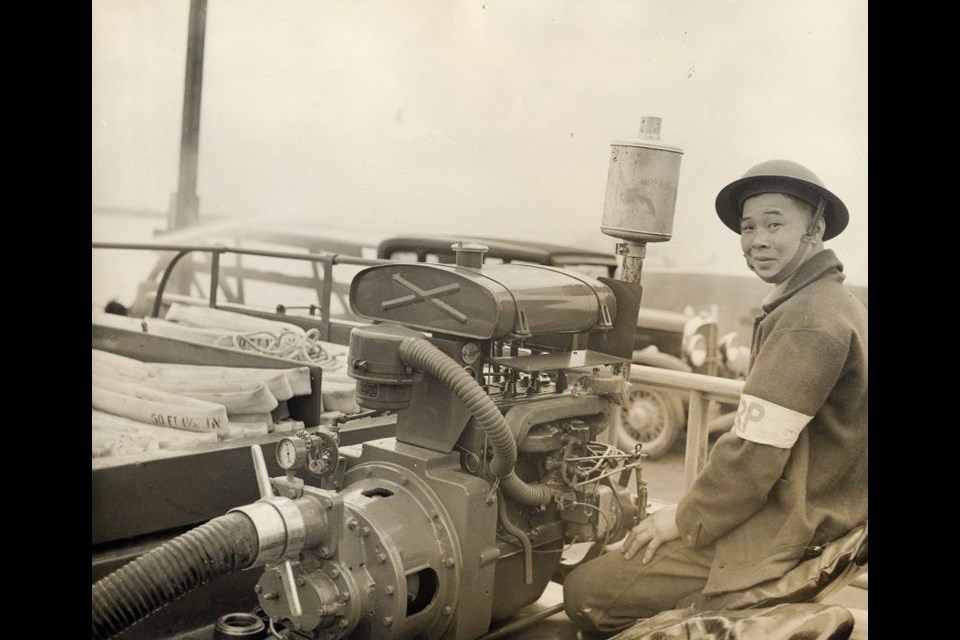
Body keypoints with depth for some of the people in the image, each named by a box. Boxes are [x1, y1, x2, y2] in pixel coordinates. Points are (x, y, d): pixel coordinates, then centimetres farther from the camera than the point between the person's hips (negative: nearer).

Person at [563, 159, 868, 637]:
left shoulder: (807, 319, -21)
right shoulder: (829, 302, 13)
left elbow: (755, 448, -24)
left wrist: (685, 519, -10)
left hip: (784, 536, -10)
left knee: (586, 591, -8)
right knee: (619, 554, 21)